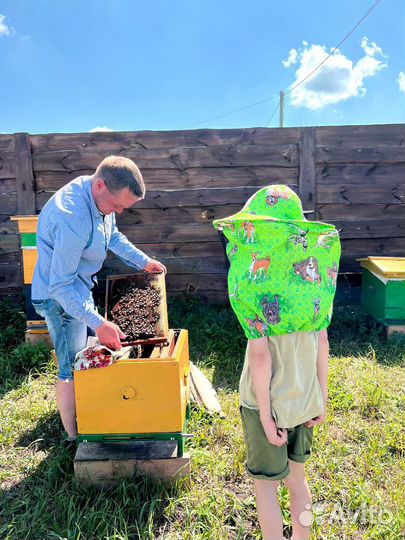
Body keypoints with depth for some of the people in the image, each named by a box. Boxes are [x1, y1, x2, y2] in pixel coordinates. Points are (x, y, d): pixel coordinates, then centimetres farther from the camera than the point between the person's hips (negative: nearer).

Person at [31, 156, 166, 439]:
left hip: (82, 288, 9)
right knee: (72, 371, 1)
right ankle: (74, 437, 20)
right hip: (60, 298, -9)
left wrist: (143, 261, 9)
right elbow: (61, 286, -32)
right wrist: (98, 323, -37)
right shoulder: (72, 217, -35)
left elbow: (114, 236, 14)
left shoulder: (102, 197, -7)